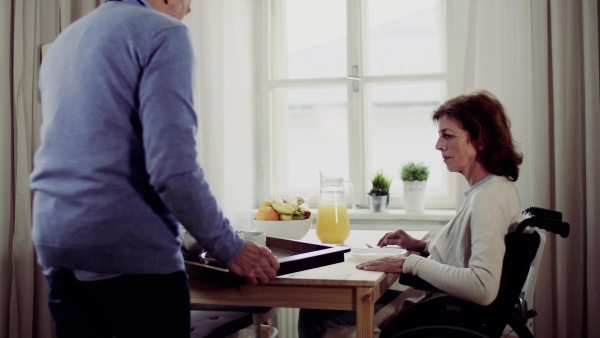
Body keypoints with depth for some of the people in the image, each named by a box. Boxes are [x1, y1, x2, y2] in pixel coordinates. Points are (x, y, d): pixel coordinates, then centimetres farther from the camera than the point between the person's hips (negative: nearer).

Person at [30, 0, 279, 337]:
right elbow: (174, 167, -17)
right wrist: (231, 248, -7)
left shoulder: (63, 42, 19)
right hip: (132, 250, -8)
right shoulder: (163, 33, -6)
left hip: (54, 246, 8)